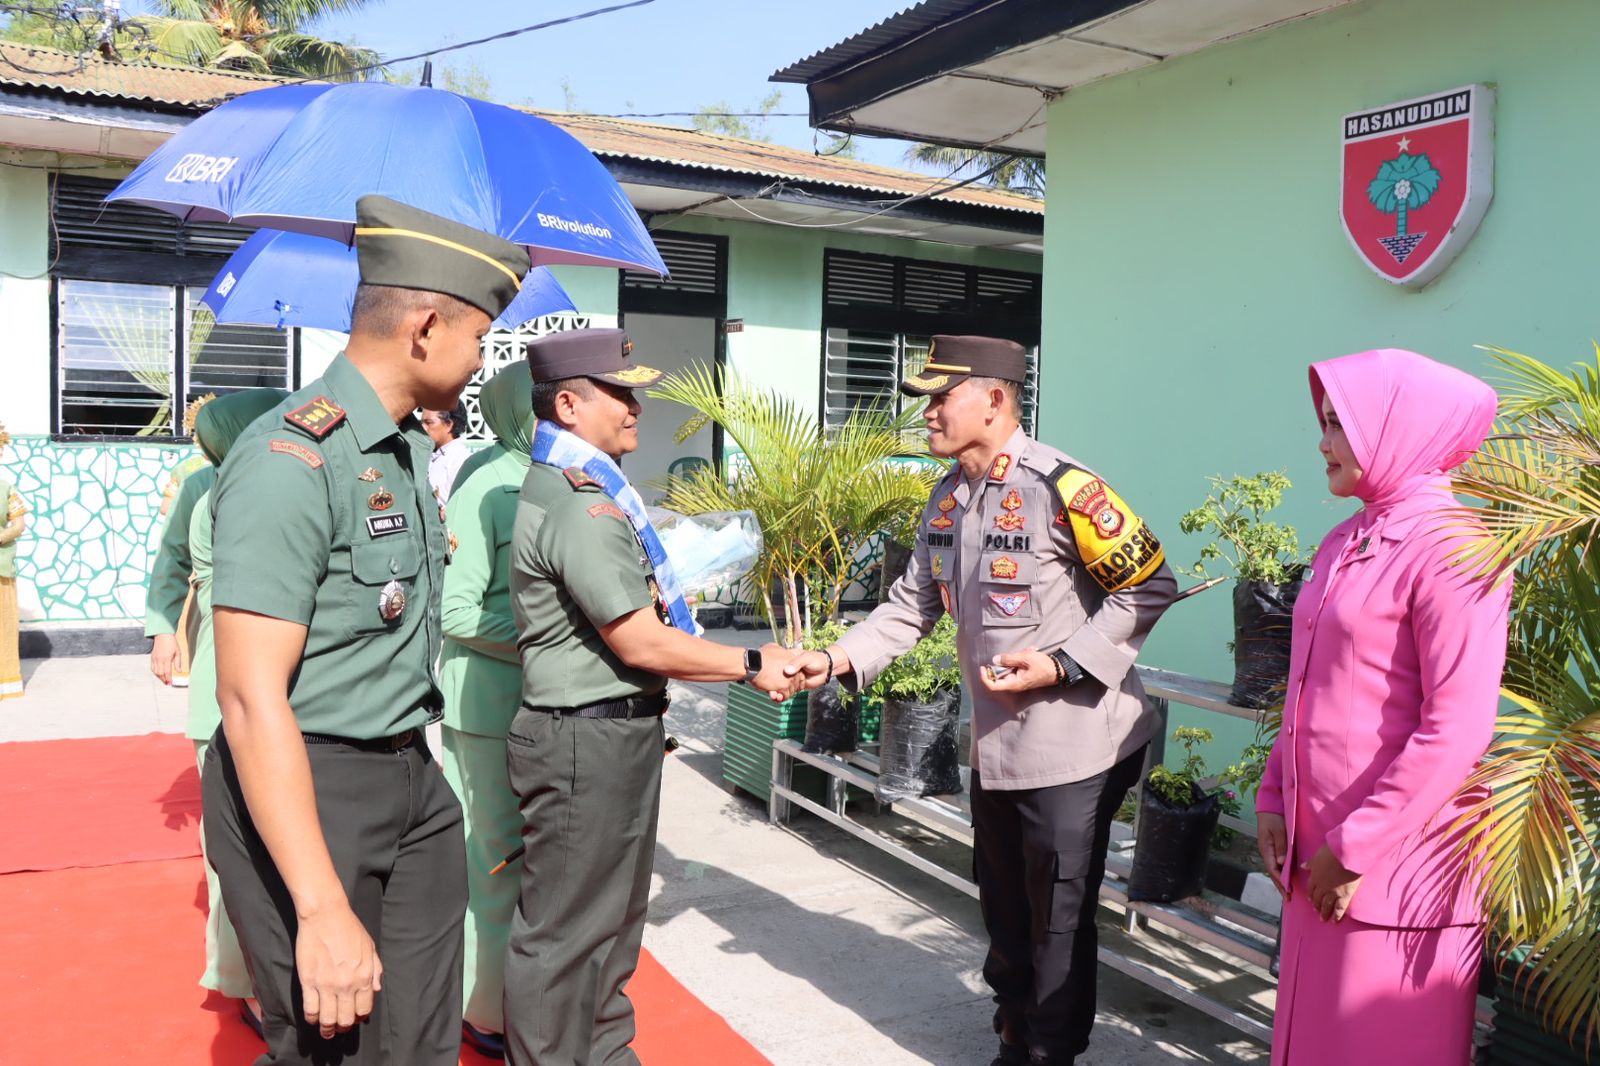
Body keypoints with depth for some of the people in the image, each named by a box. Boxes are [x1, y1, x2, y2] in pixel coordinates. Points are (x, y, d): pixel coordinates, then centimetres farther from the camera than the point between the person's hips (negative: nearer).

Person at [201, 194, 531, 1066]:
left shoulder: (413, 446, 8)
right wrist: (324, 912, -26)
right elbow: (252, 699, -24)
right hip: (304, 792, -8)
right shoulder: (292, 460, -20)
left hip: (412, 778, 8)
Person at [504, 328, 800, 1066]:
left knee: (613, 916, 21)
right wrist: (750, 665, -11)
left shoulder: (587, 488, 12)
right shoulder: (578, 504, -21)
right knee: (565, 930, 3)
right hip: (587, 740, -11)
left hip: (619, 731, 11)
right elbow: (639, 642, -20)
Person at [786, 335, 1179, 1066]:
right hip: (994, 743, 8)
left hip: (1072, 745, -8)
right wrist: (838, 660, -3)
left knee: (1057, 922, 7)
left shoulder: (1060, 487, -19)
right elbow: (913, 603, 10)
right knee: (1005, 915, 22)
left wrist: (1063, 666, -21)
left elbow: (1149, 588, -15)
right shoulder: (946, 500, 5)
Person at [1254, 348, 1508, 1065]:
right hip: (1318, 854, 7)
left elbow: (1457, 727, -20)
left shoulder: (1449, 548, -14)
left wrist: (1356, 847, -16)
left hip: (1396, 865, -7)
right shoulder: (1343, 543, 11)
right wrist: (1274, 799, 10)